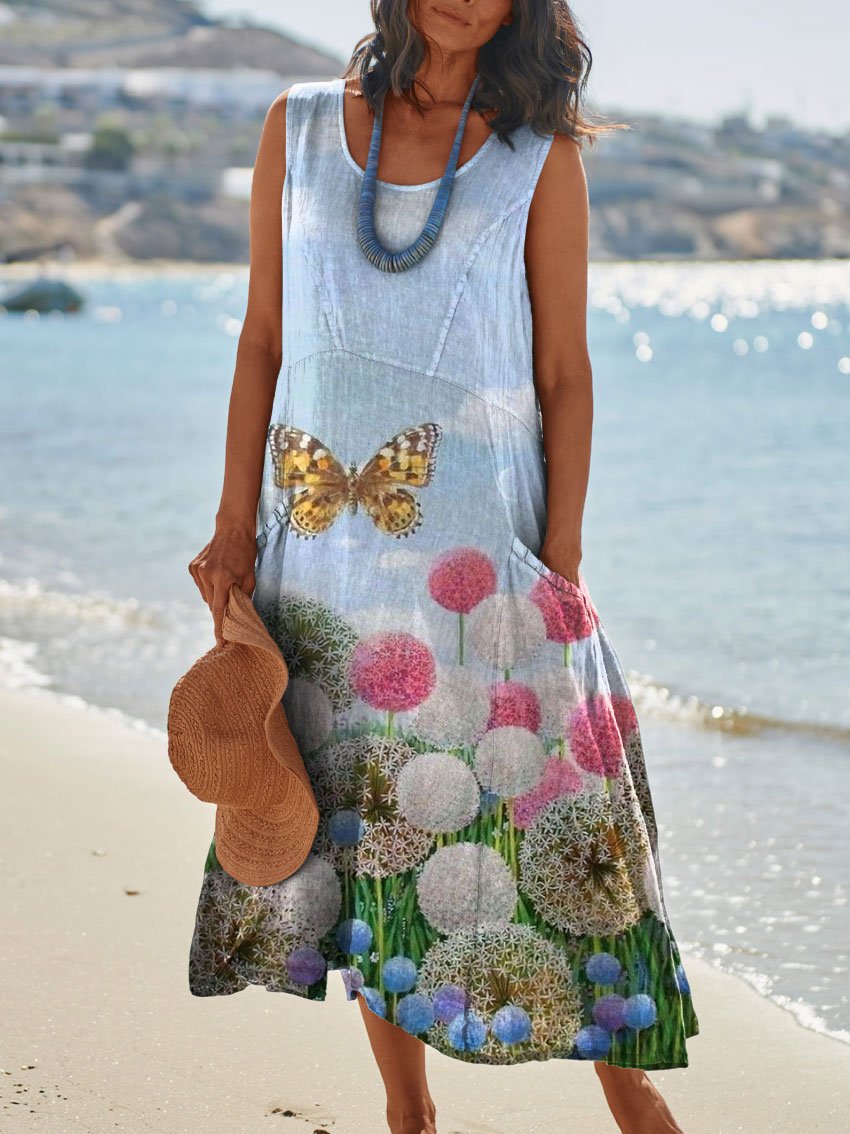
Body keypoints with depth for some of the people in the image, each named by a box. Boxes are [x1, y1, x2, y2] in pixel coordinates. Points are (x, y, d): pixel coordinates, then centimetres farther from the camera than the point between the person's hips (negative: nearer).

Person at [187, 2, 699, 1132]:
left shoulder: (538, 156, 0)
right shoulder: (300, 127, 7)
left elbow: (564, 373, 0)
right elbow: (262, 340, 9)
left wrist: (562, 561, -6)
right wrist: (234, 526, 3)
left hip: (478, 542, -2)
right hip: (323, 542, 3)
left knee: (543, 811, -3)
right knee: (365, 822, 7)